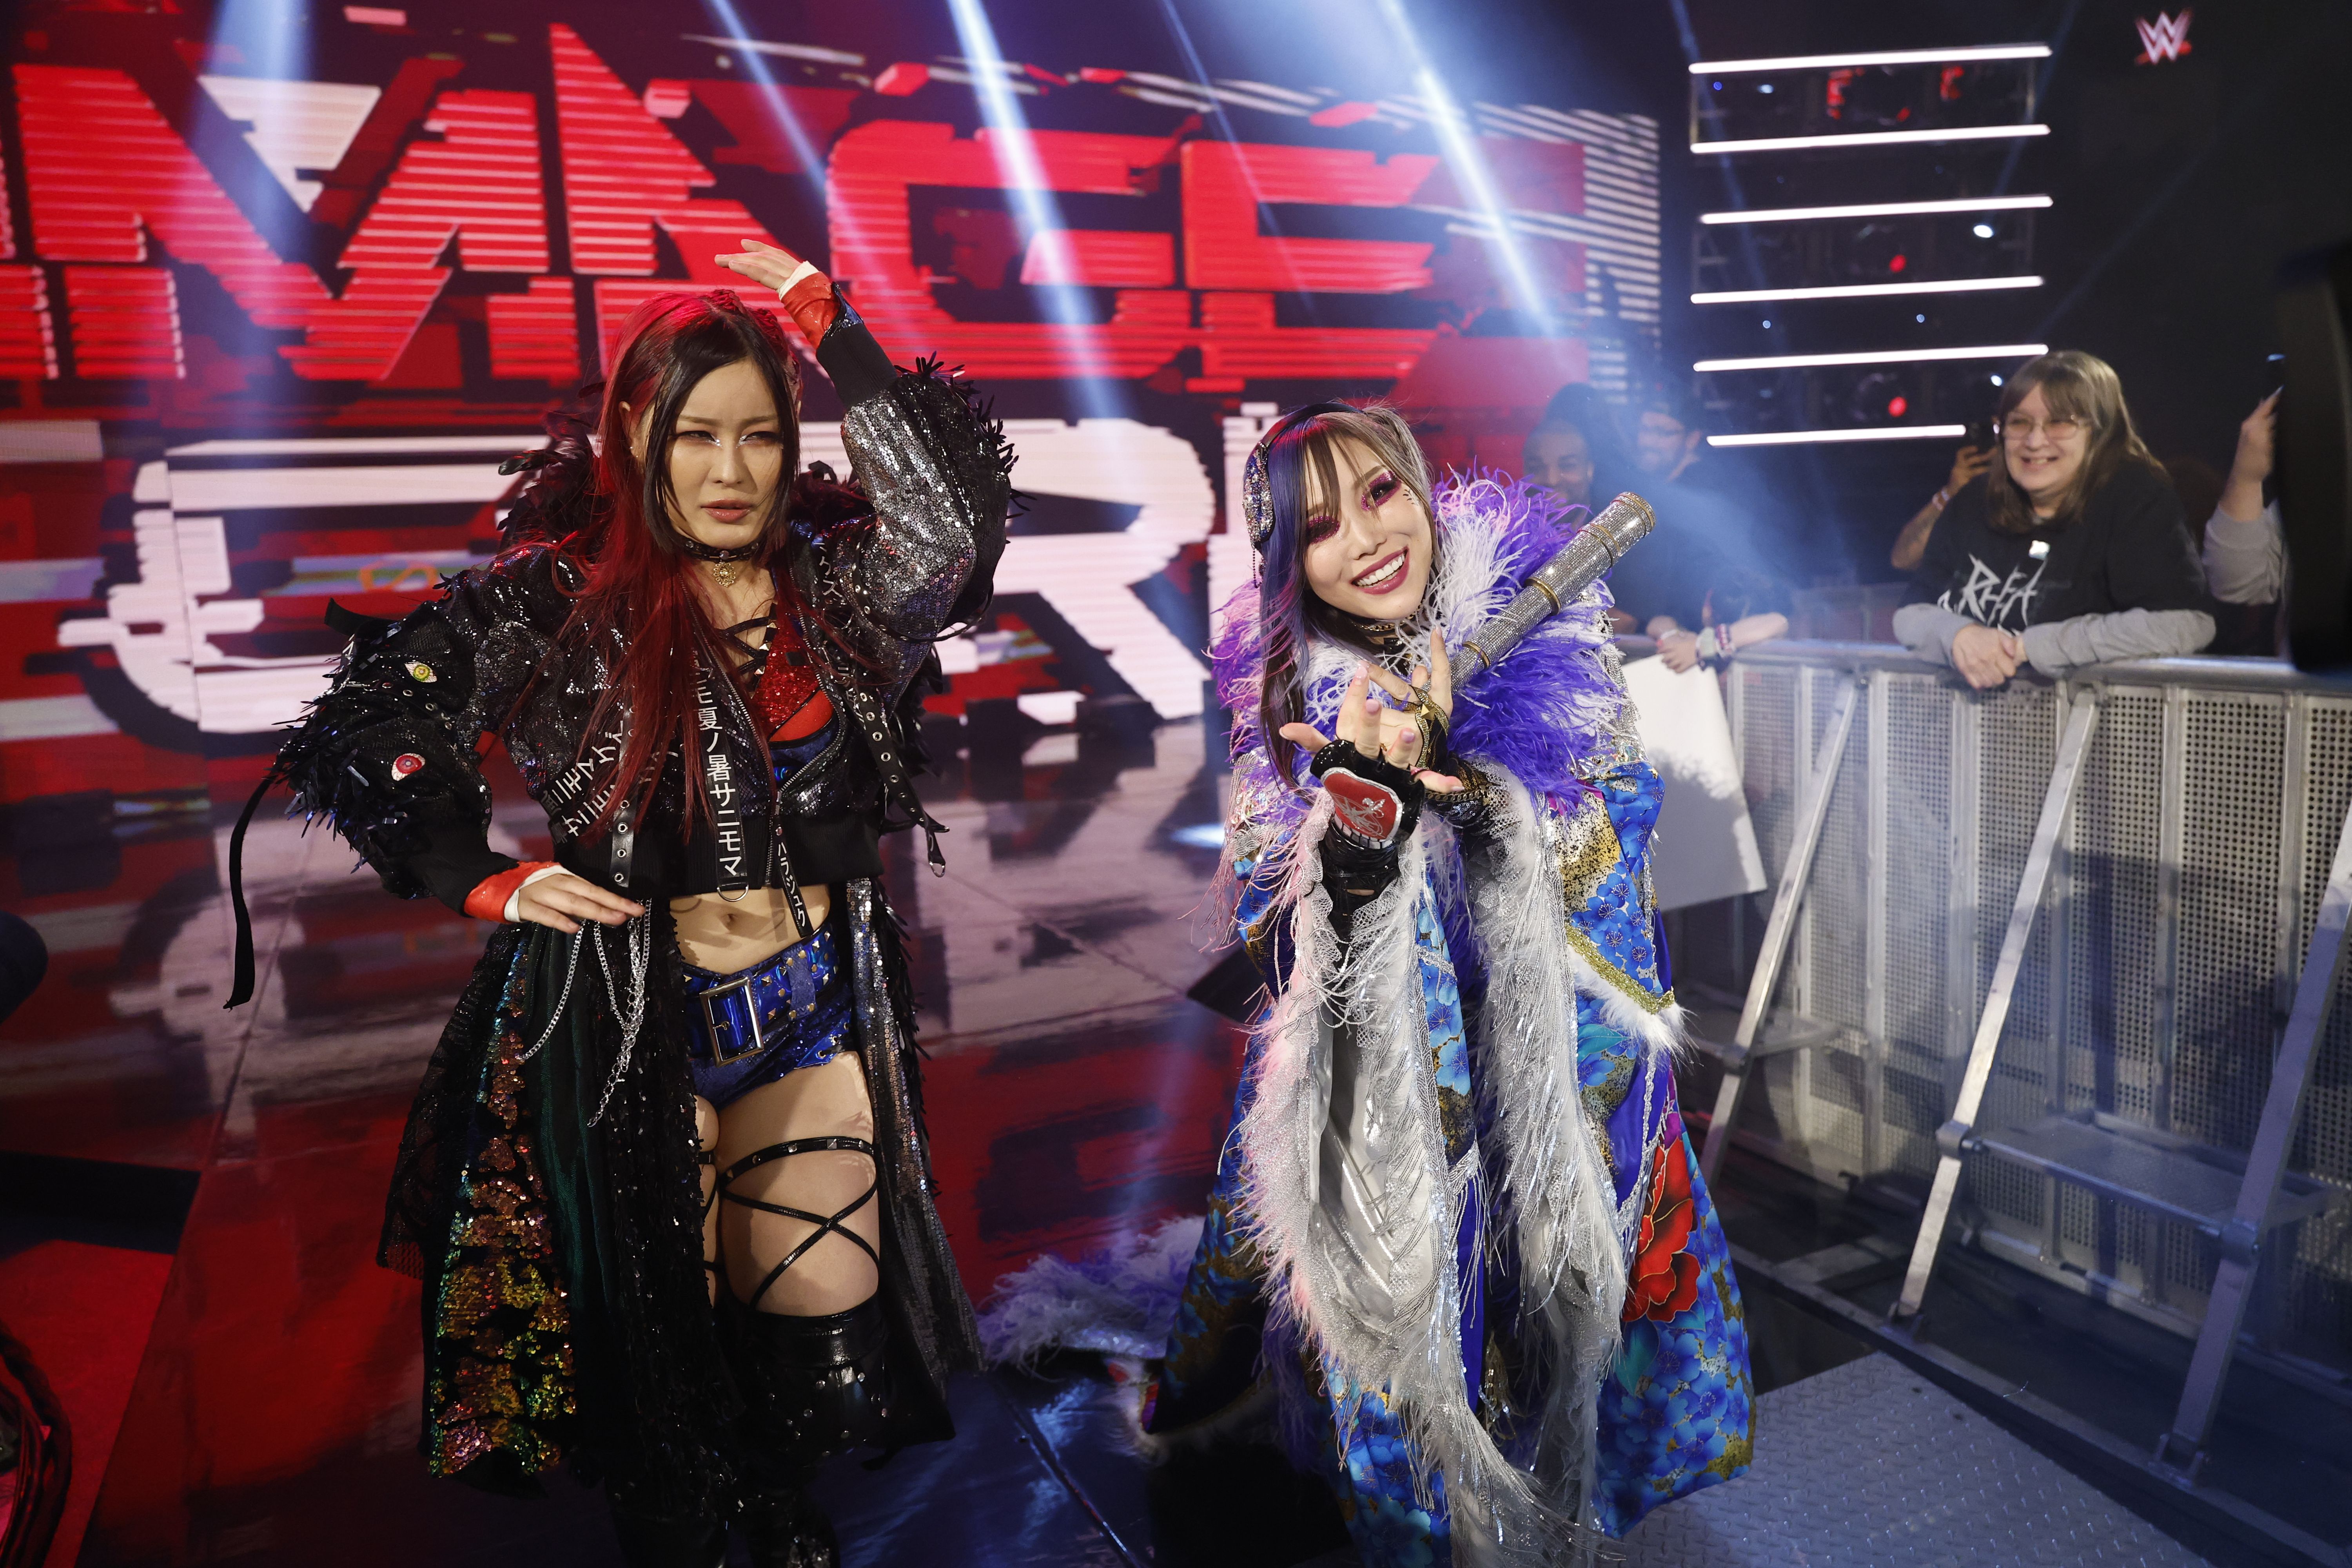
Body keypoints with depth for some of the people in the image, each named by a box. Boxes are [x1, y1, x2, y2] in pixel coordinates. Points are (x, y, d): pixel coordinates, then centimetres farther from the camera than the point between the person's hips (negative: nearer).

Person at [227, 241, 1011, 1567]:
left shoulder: (835, 581, 3)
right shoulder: (563, 598, -5)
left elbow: (962, 508, -13)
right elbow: (367, 716, -2)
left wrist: (834, 327, -12)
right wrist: (482, 881, -8)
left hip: (817, 1009, 3)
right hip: (637, 1017, -2)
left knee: (824, 1325, 7)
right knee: (663, 1324, 9)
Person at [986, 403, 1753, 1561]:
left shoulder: (1546, 631, -10)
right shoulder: (1288, 691, -7)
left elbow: (1610, 855, -13)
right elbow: (1262, 931, -11)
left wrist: (1460, 764, -29)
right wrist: (1363, 804, -31)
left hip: (1555, 1066, 0)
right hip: (1372, 1081, 0)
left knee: (1554, 1298, 10)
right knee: (1399, 1293, 8)